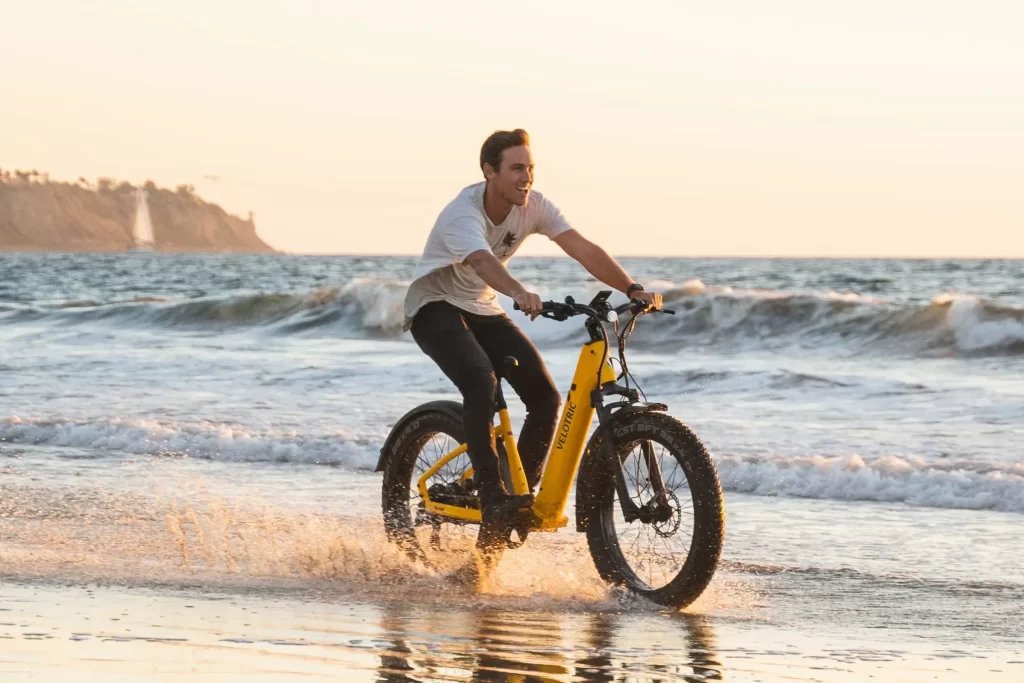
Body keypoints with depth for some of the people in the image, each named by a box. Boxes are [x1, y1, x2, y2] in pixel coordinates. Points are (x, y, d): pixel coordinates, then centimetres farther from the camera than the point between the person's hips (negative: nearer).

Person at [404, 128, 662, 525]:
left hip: (484, 311, 6)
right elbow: (482, 261, -50)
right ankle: (491, 496, -33)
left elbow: (583, 249, -21)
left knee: (545, 397, -10)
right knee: (481, 380, -33)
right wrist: (520, 294, -70)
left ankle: (522, 495, 4)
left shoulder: (533, 206, -11)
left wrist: (632, 290, -35)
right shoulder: (463, 213, -29)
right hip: (436, 308, -6)